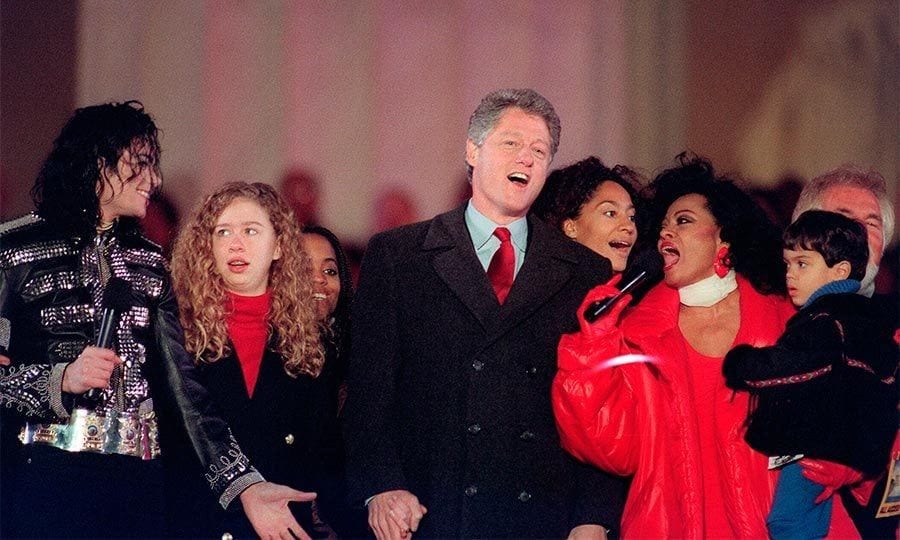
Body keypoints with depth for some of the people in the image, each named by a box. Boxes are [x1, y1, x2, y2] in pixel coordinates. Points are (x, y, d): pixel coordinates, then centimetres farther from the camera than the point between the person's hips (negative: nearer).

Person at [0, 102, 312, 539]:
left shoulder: (148, 264, 13)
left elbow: (181, 383, 4)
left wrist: (245, 484, -7)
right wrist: (59, 380, -20)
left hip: (137, 481, 4)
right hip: (46, 477, -4)